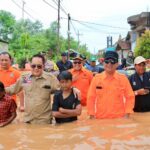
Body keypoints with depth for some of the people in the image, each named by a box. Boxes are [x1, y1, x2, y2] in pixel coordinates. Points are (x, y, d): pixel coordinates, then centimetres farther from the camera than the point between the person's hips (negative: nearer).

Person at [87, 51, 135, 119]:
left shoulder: (123, 78, -2)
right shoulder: (96, 78, -1)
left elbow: (130, 97, 2)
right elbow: (91, 98, 2)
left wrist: (127, 115, -5)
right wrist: (92, 116, -1)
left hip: (119, 118, 0)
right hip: (100, 118, 1)